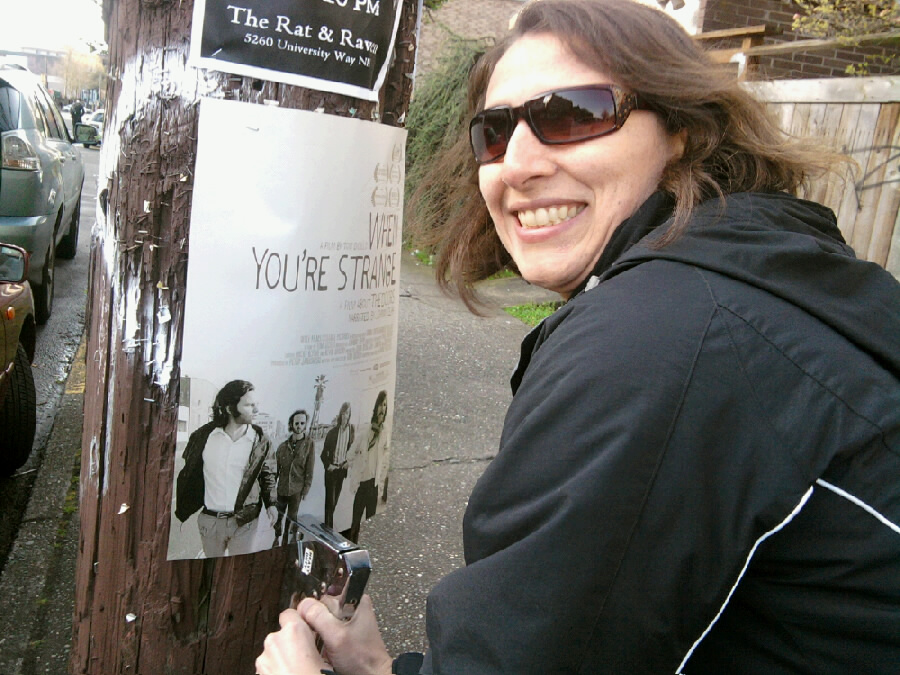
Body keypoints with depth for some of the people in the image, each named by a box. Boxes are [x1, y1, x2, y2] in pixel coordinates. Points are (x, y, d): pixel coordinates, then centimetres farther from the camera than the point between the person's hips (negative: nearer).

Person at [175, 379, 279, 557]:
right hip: (209, 519, 2)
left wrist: (270, 503, -7)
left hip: (244, 521, -1)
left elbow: (267, 474, 6)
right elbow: (188, 472, 7)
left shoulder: (260, 440, -7)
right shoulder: (204, 435, -5)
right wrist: (182, 508, 4)